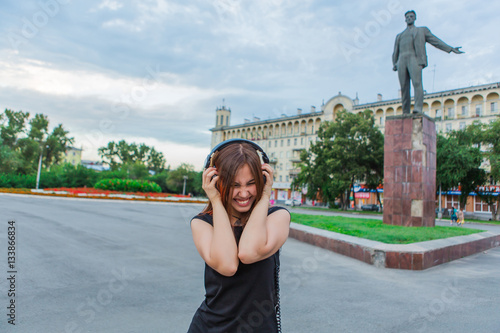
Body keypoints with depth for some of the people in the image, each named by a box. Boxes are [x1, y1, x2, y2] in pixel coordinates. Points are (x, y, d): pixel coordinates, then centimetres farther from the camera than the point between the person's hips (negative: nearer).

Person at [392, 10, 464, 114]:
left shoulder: (422, 30, 27)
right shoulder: (399, 36, 33)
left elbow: (436, 41, 19)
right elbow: (395, 52, 26)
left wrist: (451, 49, 8)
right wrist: (395, 65, 9)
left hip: (415, 59, -3)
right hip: (402, 61, 3)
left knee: (417, 82, -23)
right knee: (404, 88, -8)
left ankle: (418, 108, -37)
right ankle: (405, 114, -10)